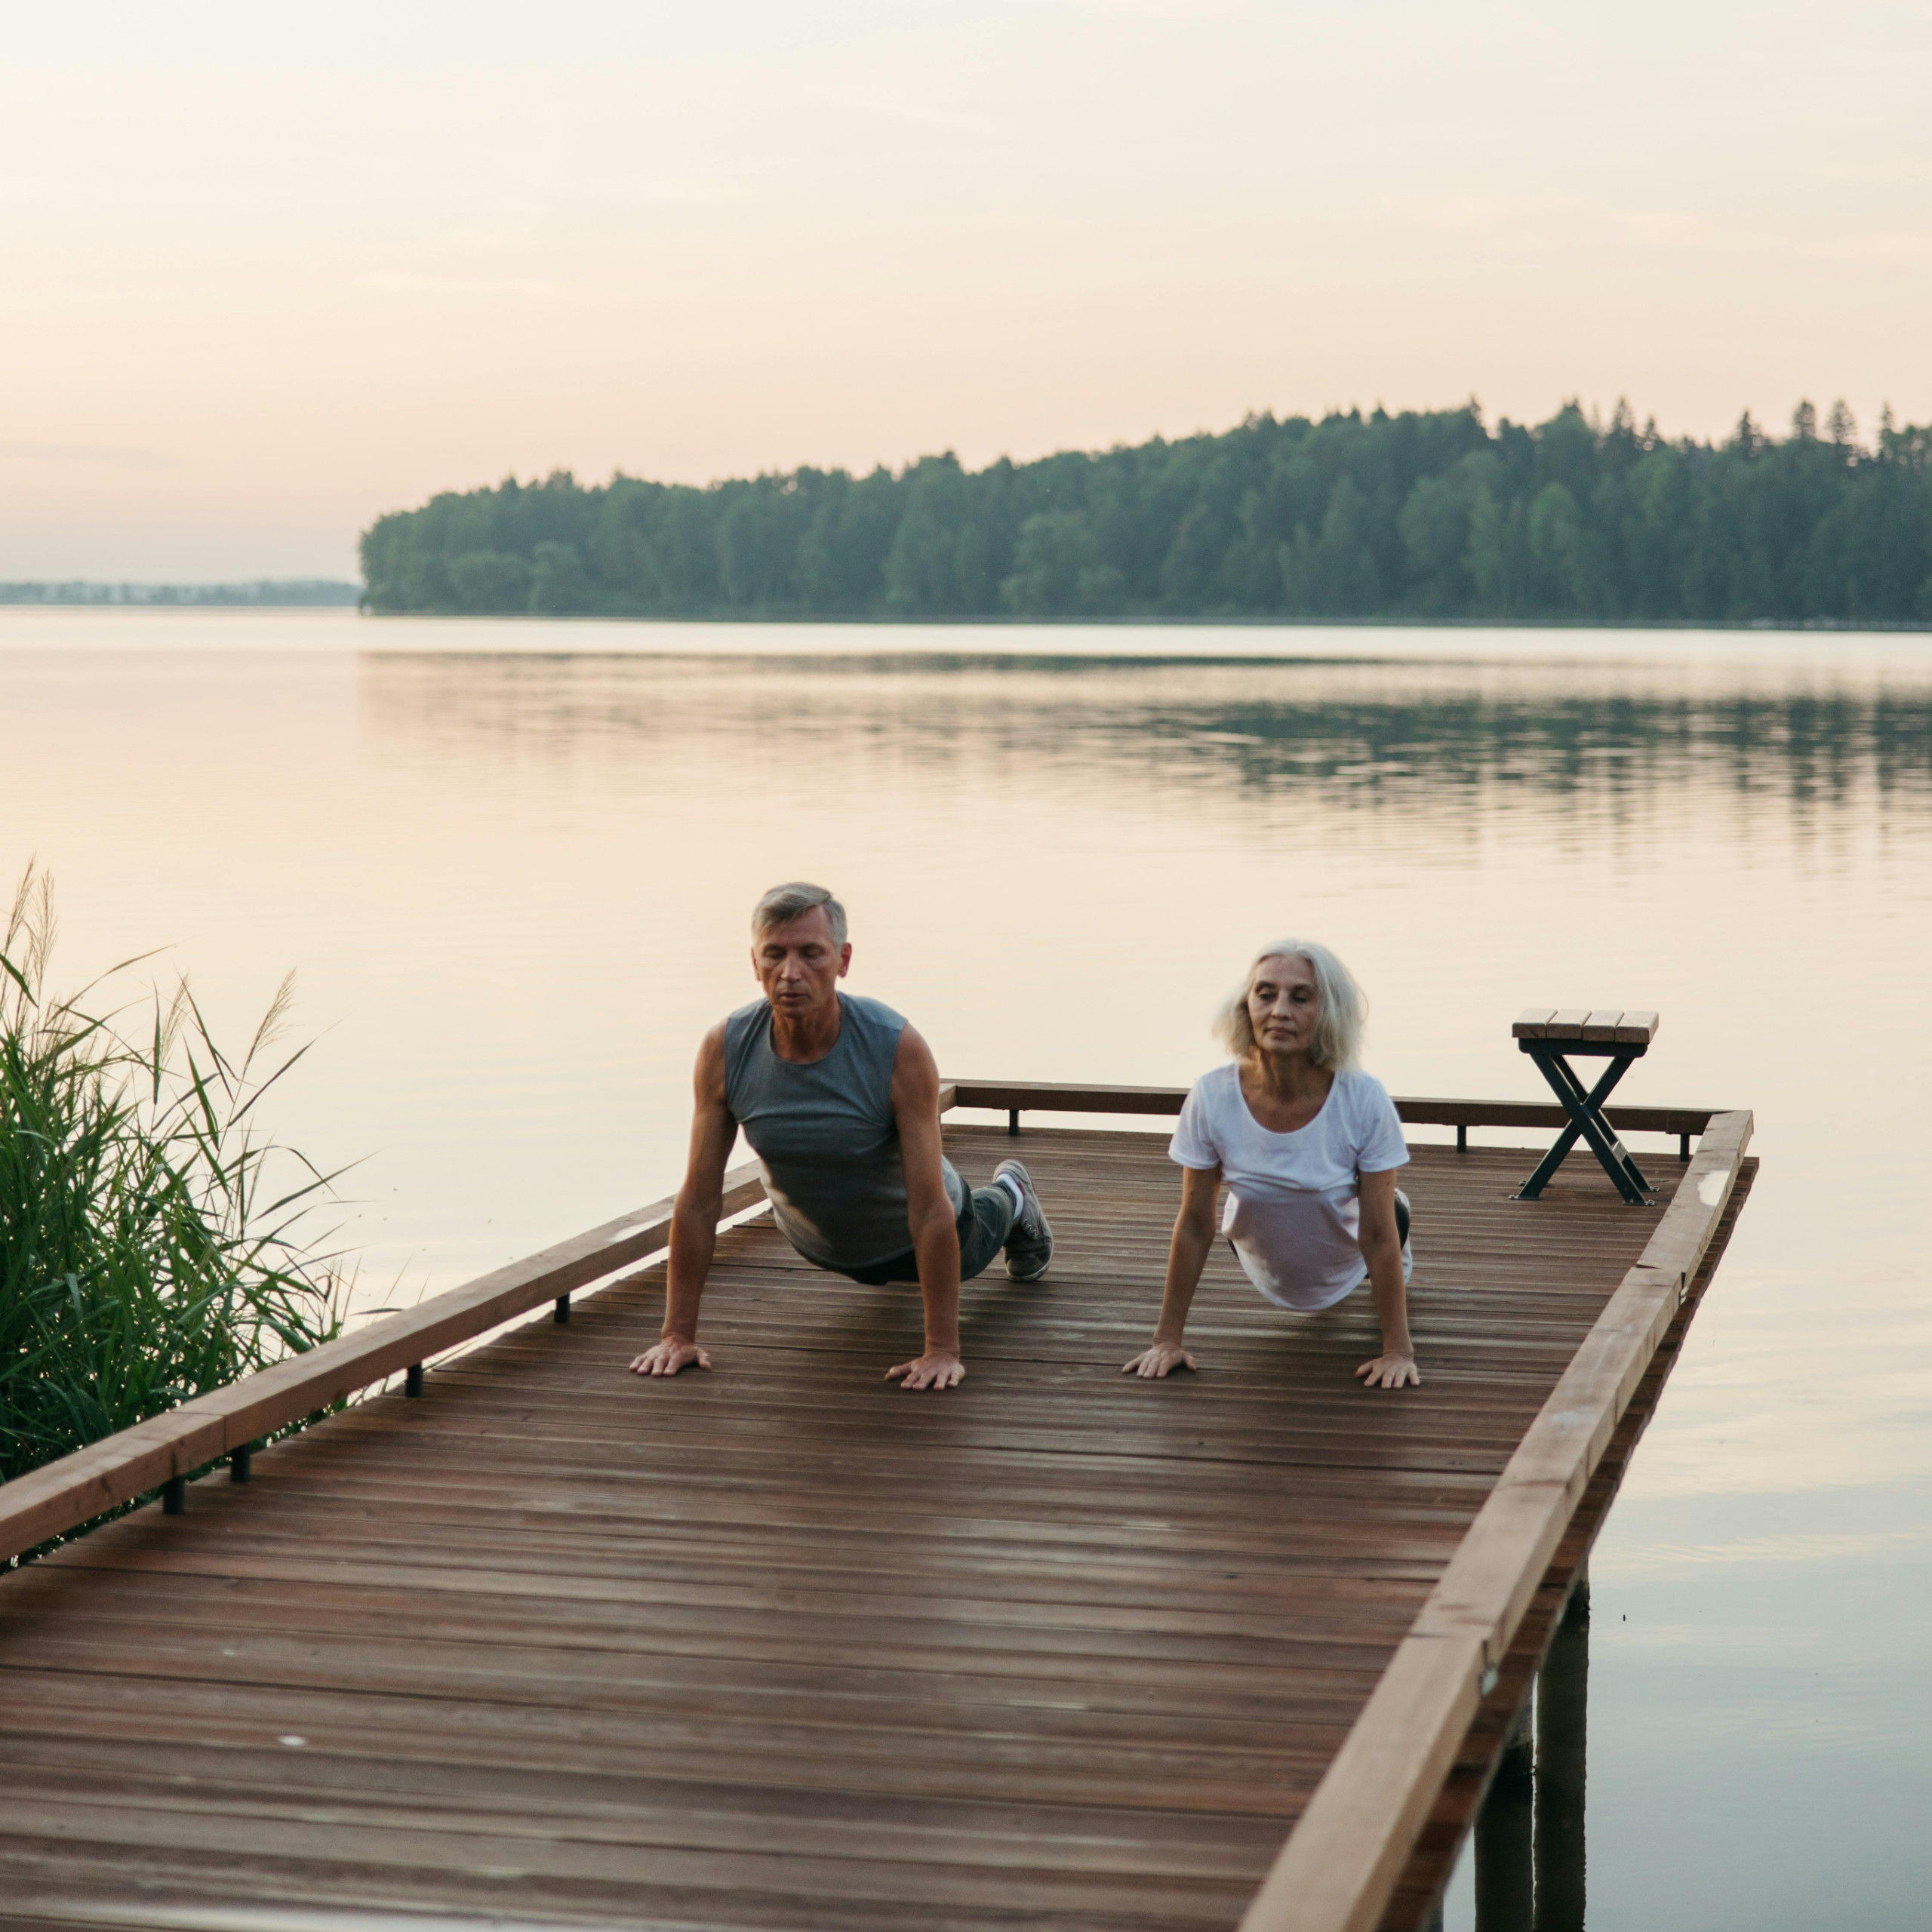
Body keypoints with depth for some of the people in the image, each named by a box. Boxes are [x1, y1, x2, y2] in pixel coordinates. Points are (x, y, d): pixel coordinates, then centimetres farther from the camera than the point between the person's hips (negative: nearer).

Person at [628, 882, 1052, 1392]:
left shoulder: (900, 1049, -40)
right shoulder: (724, 1049, -32)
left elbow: (930, 1208, -37)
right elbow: (698, 1200, -25)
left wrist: (941, 1349, -38)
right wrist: (678, 1334, -25)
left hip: (908, 1230, -2)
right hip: (815, 1242, 2)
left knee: (965, 1256, 32)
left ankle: (1009, 1199, 64)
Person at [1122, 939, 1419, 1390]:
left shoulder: (1364, 1100, -35)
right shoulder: (1212, 1098, -32)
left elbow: (1378, 1234, -27)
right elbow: (1194, 1226, -21)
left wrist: (1398, 1350, -25)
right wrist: (1167, 1339, -17)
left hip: (1343, 1275, -1)